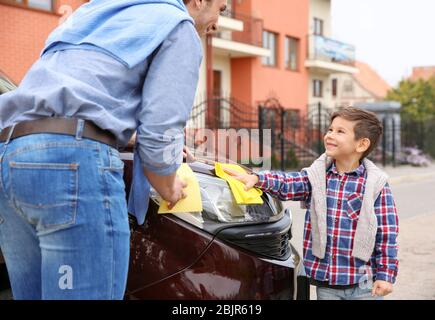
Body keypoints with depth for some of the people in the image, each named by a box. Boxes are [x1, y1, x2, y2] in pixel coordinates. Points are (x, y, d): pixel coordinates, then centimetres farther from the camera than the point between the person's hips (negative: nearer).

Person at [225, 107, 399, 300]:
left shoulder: (376, 184, -6)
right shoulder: (316, 177, 2)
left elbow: (387, 232, -6)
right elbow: (287, 184, -12)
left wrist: (385, 274, -8)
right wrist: (257, 179, -31)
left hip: (364, 283, -2)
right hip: (325, 282, 3)